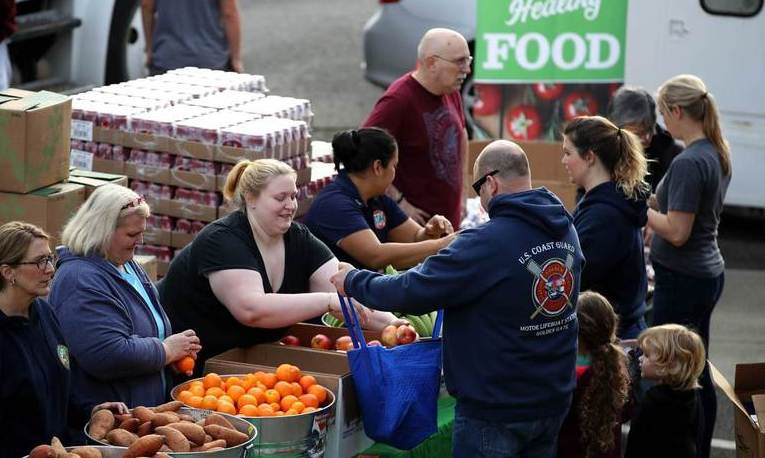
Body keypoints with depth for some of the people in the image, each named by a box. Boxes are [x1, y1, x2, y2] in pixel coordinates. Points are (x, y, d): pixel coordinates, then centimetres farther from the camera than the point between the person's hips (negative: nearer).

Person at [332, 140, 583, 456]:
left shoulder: (486, 243, -23)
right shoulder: (566, 230, 1)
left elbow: (413, 291, -20)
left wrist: (353, 282, -4)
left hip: (495, 409, -7)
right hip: (554, 401, 7)